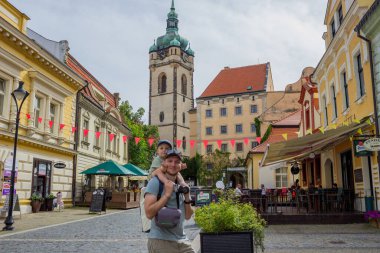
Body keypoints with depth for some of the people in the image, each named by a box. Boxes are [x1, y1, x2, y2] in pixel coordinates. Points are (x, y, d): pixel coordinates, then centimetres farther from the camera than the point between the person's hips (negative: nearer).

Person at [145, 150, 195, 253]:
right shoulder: (155, 182, -8)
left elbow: (187, 216, 11)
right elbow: (149, 213, -17)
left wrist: (187, 197, -3)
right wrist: (167, 194, -19)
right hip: (160, 240, -6)